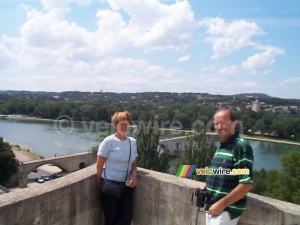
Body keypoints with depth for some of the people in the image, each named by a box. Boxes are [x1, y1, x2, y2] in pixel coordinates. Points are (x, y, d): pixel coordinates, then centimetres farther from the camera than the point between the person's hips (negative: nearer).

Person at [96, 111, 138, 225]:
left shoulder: (132, 142, 5)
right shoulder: (109, 141, -10)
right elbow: (99, 165, -7)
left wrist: (134, 174, -5)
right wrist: (99, 186, -3)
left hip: (126, 185, 5)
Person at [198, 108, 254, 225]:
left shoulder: (241, 146, -18)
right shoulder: (221, 146, 9)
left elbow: (246, 184, -22)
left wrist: (221, 204, -20)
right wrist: (206, 188, 4)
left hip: (227, 210, -8)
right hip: (212, 207, 8)